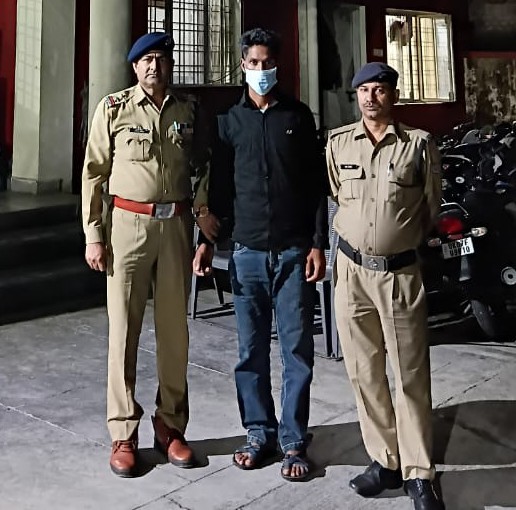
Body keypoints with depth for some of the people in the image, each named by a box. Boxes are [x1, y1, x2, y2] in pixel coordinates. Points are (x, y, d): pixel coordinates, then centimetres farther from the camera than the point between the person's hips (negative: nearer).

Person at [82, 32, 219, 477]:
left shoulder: (188, 111, 9)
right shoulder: (114, 108, 2)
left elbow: (203, 165, 18)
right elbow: (94, 172, 1)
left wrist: (202, 207, 0)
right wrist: (93, 235, -3)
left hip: (177, 225, 3)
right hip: (128, 224, -2)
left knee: (175, 329, 7)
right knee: (124, 329, 2)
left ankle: (170, 425, 21)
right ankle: (123, 434, 14)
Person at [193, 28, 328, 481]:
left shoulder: (298, 116, 5)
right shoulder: (230, 121, 10)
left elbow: (317, 184, 3)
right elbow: (220, 185, 12)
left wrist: (318, 244, -4)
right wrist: (208, 239, 5)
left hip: (294, 250, -1)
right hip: (247, 251, 2)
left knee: (297, 349, 2)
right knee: (251, 350, 6)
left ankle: (294, 441, 13)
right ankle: (260, 432, 20)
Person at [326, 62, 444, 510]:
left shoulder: (420, 143, -1)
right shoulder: (337, 143, 6)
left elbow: (431, 207, 10)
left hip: (401, 272, -2)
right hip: (352, 270, 3)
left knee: (412, 375, 2)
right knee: (364, 372, 8)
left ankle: (418, 473, 13)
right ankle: (385, 460, 22)